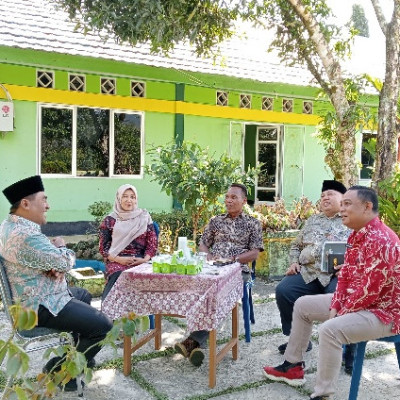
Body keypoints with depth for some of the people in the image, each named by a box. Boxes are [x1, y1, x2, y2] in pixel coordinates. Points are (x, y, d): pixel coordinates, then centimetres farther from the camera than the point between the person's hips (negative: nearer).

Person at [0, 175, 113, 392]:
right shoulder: (25, 236, -30)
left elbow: (51, 258, 10)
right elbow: (63, 262, -22)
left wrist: (60, 263, -12)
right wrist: (61, 247, 0)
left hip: (33, 295, 11)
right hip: (41, 306, -11)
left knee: (84, 295, 31)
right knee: (104, 326, -12)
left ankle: (79, 351, 39)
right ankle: (59, 369, 5)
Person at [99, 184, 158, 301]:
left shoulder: (144, 217, 13)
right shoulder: (110, 220, 9)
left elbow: (153, 242, 9)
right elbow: (103, 248, 7)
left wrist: (145, 259, -8)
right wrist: (118, 259, -10)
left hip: (140, 261, 1)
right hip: (117, 262, 0)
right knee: (119, 276, -34)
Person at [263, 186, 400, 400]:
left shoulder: (380, 240, -27)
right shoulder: (356, 235, 6)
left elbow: (370, 291, -29)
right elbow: (345, 275, 9)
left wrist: (342, 312, -15)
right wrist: (336, 306, -4)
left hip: (381, 311, -10)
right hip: (354, 301, 11)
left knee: (330, 329, -34)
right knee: (303, 305, 12)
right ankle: (293, 366, 21)